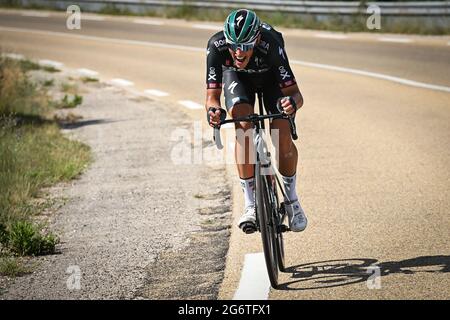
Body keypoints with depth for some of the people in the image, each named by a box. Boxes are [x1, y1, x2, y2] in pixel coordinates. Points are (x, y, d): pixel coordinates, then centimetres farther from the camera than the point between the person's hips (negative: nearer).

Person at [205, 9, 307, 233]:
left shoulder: (270, 45, -41)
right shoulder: (216, 46, -37)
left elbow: (294, 93, -38)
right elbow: (212, 95, -33)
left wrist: (292, 102, -62)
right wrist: (213, 110, -57)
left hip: (269, 75, -1)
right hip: (236, 76, 1)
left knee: (282, 136, -17)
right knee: (243, 126, -26)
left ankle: (291, 199, 8)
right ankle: (251, 204, -21)